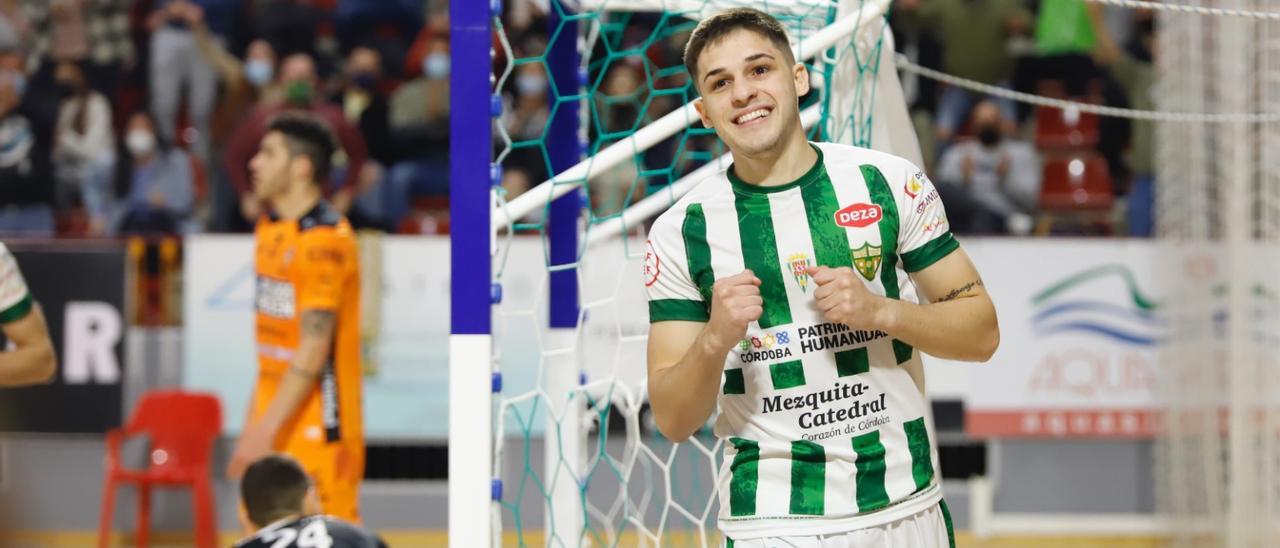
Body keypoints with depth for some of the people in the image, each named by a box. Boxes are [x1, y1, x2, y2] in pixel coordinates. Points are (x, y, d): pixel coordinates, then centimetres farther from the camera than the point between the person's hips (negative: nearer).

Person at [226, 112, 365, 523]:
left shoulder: (324, 239, -16)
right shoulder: (270, 229, 12)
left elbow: (313, 349, -21)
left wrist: (267, 428, -24)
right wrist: (255, 422, 17)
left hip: (318, 429, -9)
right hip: (273, 426, 9)